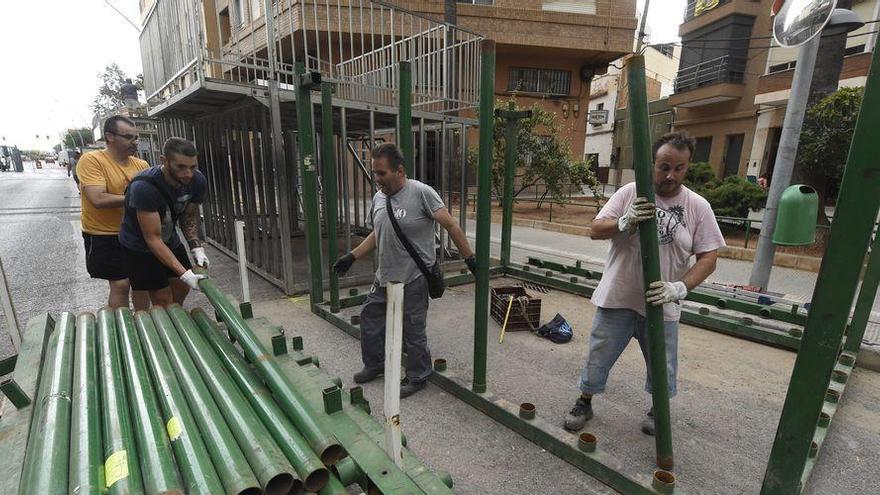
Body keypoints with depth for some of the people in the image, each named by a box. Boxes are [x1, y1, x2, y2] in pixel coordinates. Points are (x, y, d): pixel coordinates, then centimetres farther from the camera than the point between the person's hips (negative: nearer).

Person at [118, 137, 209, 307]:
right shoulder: (144, 187, -33)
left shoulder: (197, 181, -17)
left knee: (182, 289, 11)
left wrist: (197, 248, -17)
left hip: (170, 240, 5)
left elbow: (189, 217, -2)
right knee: (163, 302, -3)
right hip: (140, 246, -5)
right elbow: (153, 238, -31)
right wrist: (184, 274, -37)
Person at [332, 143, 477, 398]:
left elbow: (451, 226, -13)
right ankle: (375, 365, 42)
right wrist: (351, 256, 15)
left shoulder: (421, 192, -15)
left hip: (413, 280, -7)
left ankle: (417, 377, 28)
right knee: (370, 318, 19)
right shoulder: (378, 197, 7)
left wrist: (469, 258, -14)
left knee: (413, 331, 5)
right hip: (384, 277, 8)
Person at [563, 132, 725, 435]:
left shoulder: (698, 207, -3)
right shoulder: (630, 193, -4)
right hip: (617, 299, -1)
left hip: (661, 305, 1)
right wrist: (625, 223, -28)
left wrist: (680, 288, -20)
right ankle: (584, 403, 35)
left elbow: (708, 257, -4)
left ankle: (658, 411, 46)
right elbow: (596, 230, -7)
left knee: (662, 368, 19)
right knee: (598, 359, 11)